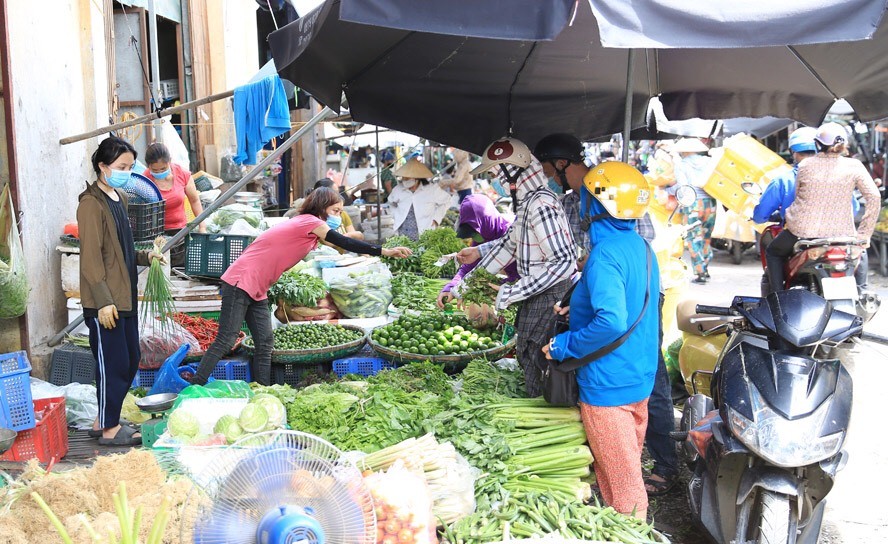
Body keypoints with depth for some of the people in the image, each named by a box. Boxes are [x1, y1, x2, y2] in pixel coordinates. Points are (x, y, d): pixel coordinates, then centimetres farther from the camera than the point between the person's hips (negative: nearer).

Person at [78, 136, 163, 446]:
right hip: (104, 302, -9)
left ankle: (104, 420, 26)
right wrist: (103, 301, -21)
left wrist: (145, 257, 5)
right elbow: (91, 257, -18)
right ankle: (108, 429, 12)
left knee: (131, 360, 14)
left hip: (124, 296, 9)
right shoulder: (91, 204, -14)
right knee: (113, 363, -1)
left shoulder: (120, 198, 13)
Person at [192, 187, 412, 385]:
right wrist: (384, 251, -18)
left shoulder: (303, 226, 17)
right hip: (240, 282, -10)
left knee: (265, 344, 5)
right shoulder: (310, 222, -12)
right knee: (226, 341, -10)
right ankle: (194, 388, -6)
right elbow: (344, 243, -17)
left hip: (257, 291, 10)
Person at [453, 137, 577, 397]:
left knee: (535, 358, -3)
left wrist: (514, 292, -26)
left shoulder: (541, 205, -24)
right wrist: (471, 278, 19)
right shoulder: (527, 201, 8)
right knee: (525, 353, 20)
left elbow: (563, 261, -29)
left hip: (549, 296, -10)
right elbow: (510, 243, 21)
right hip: (536, 294, 10)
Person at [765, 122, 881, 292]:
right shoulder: (854, 166, -3)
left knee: (773, 253, 27)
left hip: (803, 229, -1)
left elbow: (798, 195, 6)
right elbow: (873, 197, -8)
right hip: (840, 232, 1)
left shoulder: (805, 165, -3)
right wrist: (864, 234, -3)